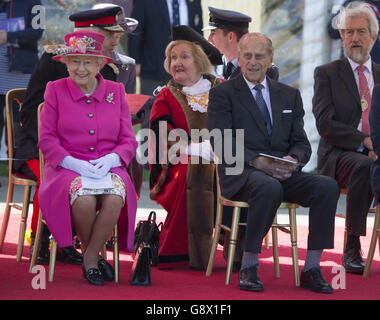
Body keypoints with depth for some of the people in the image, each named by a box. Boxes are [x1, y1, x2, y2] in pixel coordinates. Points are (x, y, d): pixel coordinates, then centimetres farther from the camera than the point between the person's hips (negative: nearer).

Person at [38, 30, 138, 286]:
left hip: (108, 167, 2)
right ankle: (94, 254, -7)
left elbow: (129, 139, 10)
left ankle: (91, 256, -12)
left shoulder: (116, 92, 12)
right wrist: (74, 163, -14)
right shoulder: (56, 90, 7)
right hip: (68, 168, -1)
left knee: (115, 198, -33)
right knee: (83, 199, -35)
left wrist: (110, 160, -12)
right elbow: (46, 139, 2)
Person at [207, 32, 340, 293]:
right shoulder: (223, 94, 6)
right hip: (241, 174, -4)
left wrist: (293, 160, -10)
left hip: (284, 174, 5)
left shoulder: (289, 96, 20)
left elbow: (301, 143, 14)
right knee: (269, 188, -39)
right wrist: (257, 161, -20)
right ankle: (249, 269, -27)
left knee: (328, 186, -23)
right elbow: (222, 144, -5)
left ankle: (311, 269, -19)